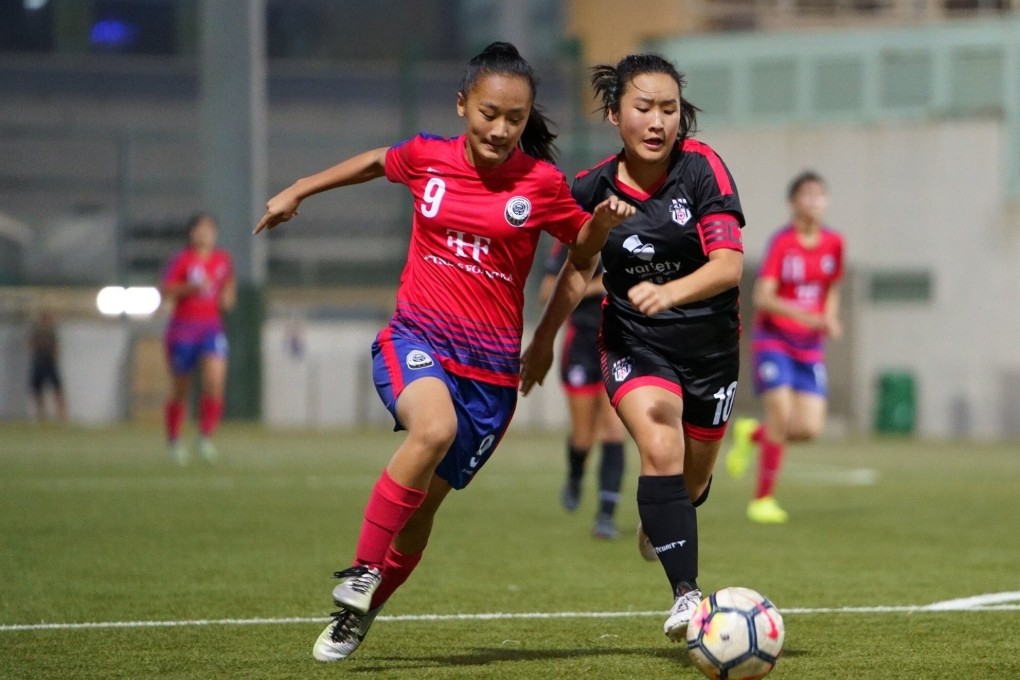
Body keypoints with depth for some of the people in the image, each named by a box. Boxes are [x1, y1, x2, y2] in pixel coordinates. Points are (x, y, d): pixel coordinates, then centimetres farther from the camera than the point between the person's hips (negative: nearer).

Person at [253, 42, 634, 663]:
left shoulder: (541, 182, -3)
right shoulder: (427, 156, 0)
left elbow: (582, 244, 13)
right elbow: (377, 162, 23)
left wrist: (604, 222, -9)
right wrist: (297, 192, 28)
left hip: (492, 366, 1)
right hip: (417, 339, -1)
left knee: (425, 502, 6)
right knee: (435, 428, -34)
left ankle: (356, 617, 27)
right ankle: (361, 572, -23)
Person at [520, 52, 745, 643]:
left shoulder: (702, 167, -17)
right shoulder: (596, 187, -8)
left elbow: (729, 264, -27)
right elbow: (581, 266, 11)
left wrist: (669, 292, -44)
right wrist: (544, 339, 16)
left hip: (711, 344, 0)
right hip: (635, 344, 0)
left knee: (694, 475, 16)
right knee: (660, 448, -26)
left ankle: (659, 525, 53)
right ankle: (687, 594, -30)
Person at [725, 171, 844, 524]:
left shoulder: (833, 243, 4)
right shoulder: (782, 242, -11)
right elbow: (762, 297, -19)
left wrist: (830, 319, 0)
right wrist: (805, 316, -30)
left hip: (810, 346, 5)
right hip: (773, 339, -5)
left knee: (810, 428, -7)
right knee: (782, 413, -18)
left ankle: (751, 433, 24)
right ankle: (762, 499, -2)